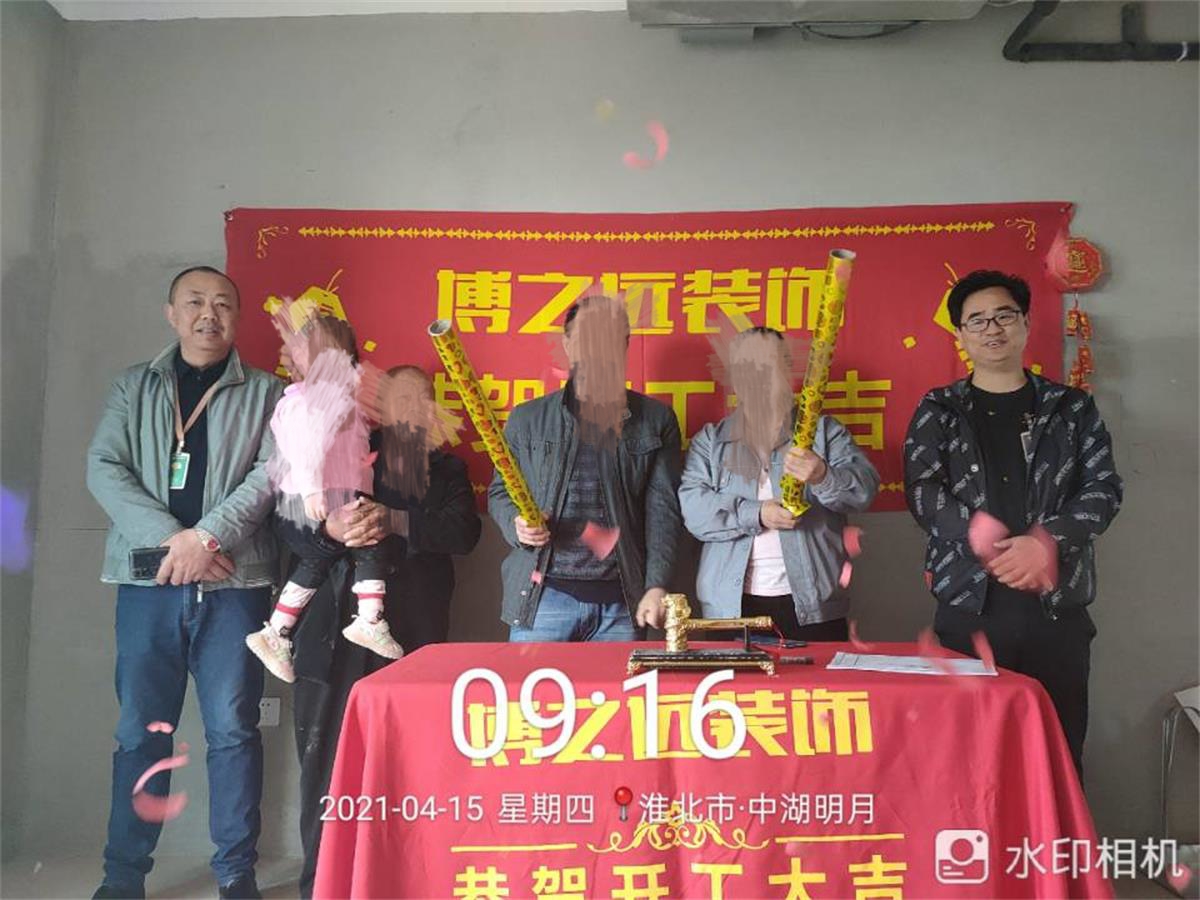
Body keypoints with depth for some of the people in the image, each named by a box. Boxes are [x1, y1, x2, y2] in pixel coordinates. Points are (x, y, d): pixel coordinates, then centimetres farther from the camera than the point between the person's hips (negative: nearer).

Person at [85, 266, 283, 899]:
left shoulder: (265, 393, 9)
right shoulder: (133, 387, 13)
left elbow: (272, 472, -4)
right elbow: (104, 468, 1)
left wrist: (207, 535, -16)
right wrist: (170, 540, -12)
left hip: (233, 584, -1)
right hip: (148, 582, 2)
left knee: (233, 728, 2)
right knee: (140, 729, 6)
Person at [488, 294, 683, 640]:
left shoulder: (655, 421, 7)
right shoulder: (528, 419, 8)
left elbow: (662, 508, 3)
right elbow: (500, 490, 15)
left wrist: (656, 587, -6)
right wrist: (516, 524, -7)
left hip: (621, 602, 0)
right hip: (544, 596, 0)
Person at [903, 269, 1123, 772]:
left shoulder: (1071, 408, 10)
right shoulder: (938, 411, 7)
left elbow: (1104, 489, 2)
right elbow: (923, 492, -4)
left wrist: (1046, 542, -15)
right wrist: (989, 548, -16)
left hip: (1058, 604, 1)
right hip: (970, 604, -1)